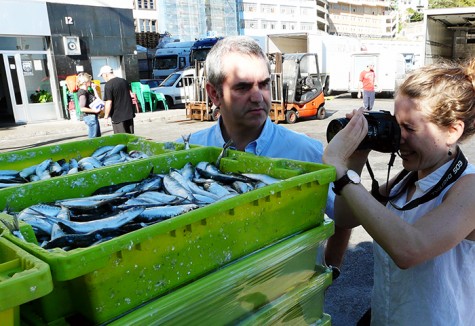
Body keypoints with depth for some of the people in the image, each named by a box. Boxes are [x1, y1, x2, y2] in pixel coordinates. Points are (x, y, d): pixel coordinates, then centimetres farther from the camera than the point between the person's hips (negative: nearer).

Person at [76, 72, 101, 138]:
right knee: (93, 138, -5)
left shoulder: (87, 91, 13)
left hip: (94, 116, 10)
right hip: (90, 117, -10)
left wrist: (94, 89, 14)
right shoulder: (82, 92, -16)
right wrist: (95, 110, -20)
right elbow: (82, 108, -22)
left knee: (98, 137, 18)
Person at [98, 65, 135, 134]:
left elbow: (109, 103, -17)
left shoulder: (108, 85, -13)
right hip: (129, 114, 7)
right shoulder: (124, 81, 8)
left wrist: (106, 116, -6)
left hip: (118, 116, -7)